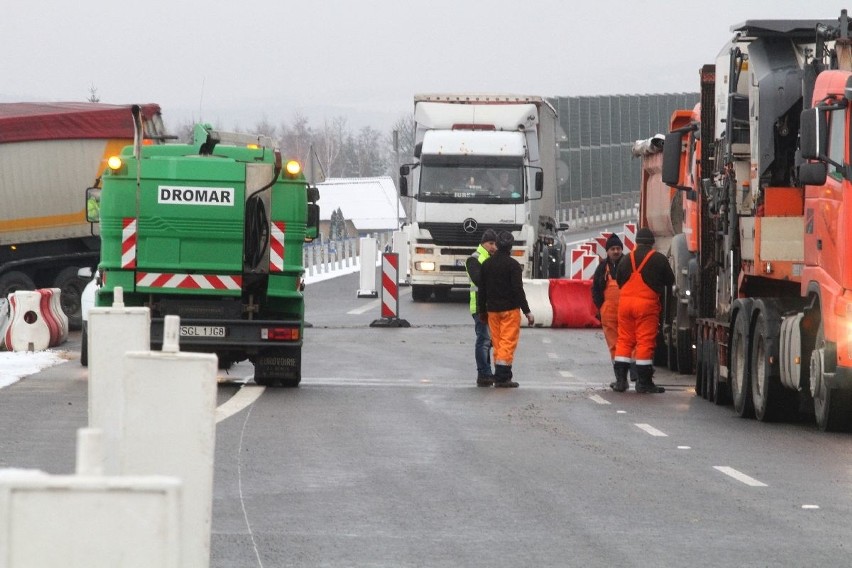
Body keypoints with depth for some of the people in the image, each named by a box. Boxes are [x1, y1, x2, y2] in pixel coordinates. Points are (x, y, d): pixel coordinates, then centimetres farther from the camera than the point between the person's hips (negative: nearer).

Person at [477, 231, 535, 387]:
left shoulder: (487, 264, 8)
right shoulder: (513, 265, -10)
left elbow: (482, 290, 12)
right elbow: (518, 290, -14)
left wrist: (482, 310, 22)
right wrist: (527, 311, -10)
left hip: (492, 310, 6)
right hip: (510, 310, -6)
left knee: (497, 343, 11)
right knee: (508, 343, -6)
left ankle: (501, 376, 11)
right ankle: (502, 377, -13)